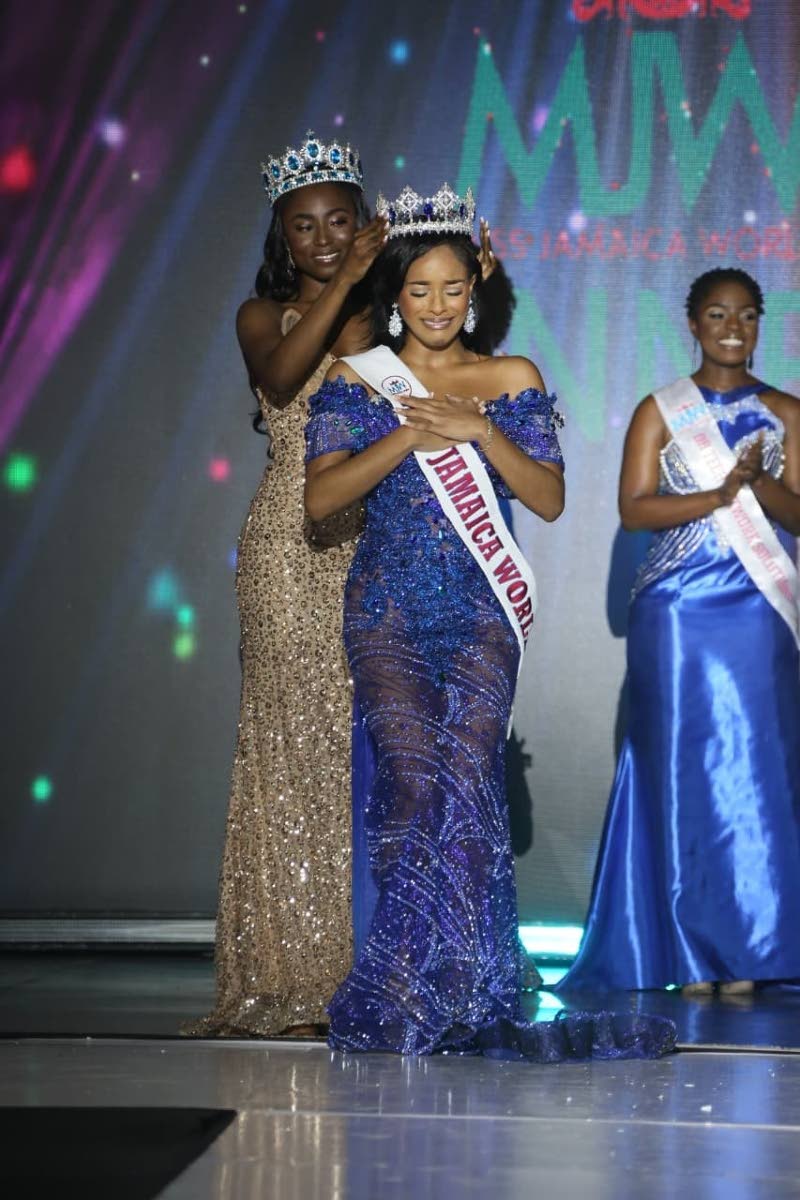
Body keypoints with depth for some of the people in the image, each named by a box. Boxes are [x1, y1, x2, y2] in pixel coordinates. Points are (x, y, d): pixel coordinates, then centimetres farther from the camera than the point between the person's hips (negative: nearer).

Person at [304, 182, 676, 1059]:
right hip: (389, 609, -1)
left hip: (483, 612, 1)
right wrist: (411, 435, -14)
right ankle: (460, 1008, -5)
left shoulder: (514, 380, 11)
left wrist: (480, 430, -11)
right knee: (418, 780, -13)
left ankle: (407, 1001, -6)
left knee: (468, 781, -13)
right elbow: (320, 498, -4)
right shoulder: (355, 380, 8)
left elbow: (550, 500, 3)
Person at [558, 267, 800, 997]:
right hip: (678, 612, -1)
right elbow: (634, 508, -3)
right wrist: (720, 495, -16)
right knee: (683, 770, -2)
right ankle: (691, 955, 4)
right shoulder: (660, 411, 7)